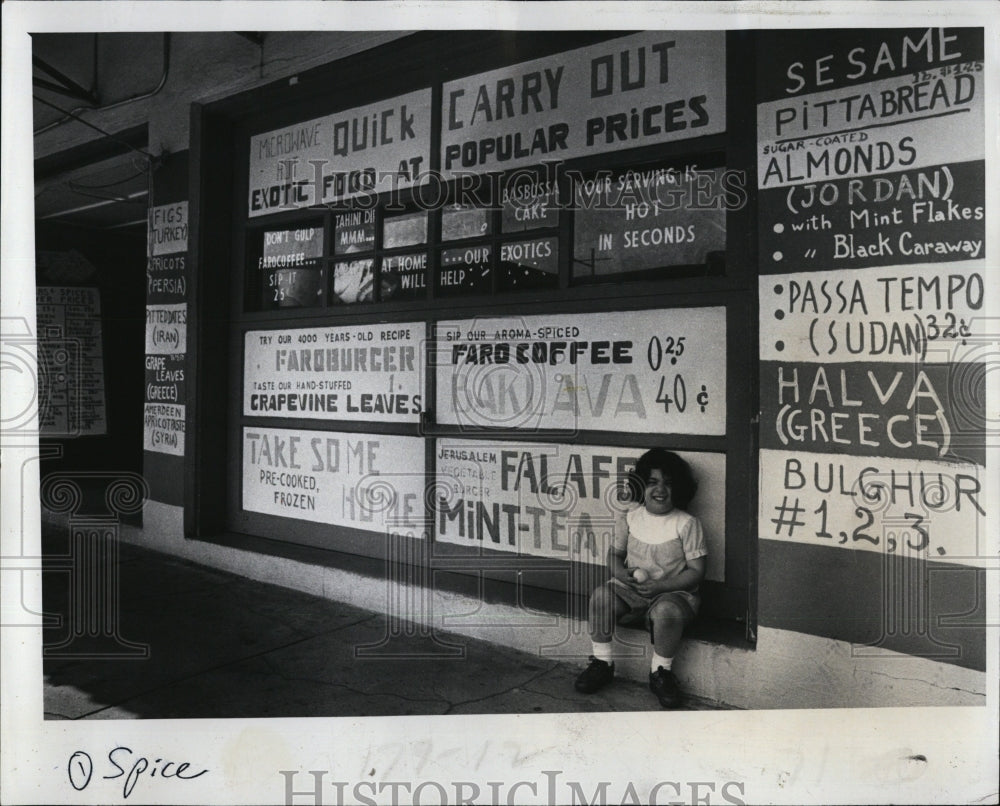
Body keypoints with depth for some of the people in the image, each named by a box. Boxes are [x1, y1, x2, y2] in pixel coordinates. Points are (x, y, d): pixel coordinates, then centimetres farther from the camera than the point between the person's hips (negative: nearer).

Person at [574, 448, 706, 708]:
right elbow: (615, 552, 13)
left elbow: (696, 571, -6)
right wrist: (621, 573, -11)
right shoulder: (629, 517, 4)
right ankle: (602, 662, -5)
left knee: (667, 611, -36)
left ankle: (661, 672, -9)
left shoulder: (687, 524, -5)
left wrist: (659, 586, -18)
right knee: (601, 595, -25)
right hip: (632, 590, 3)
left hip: (672, 591, -3)